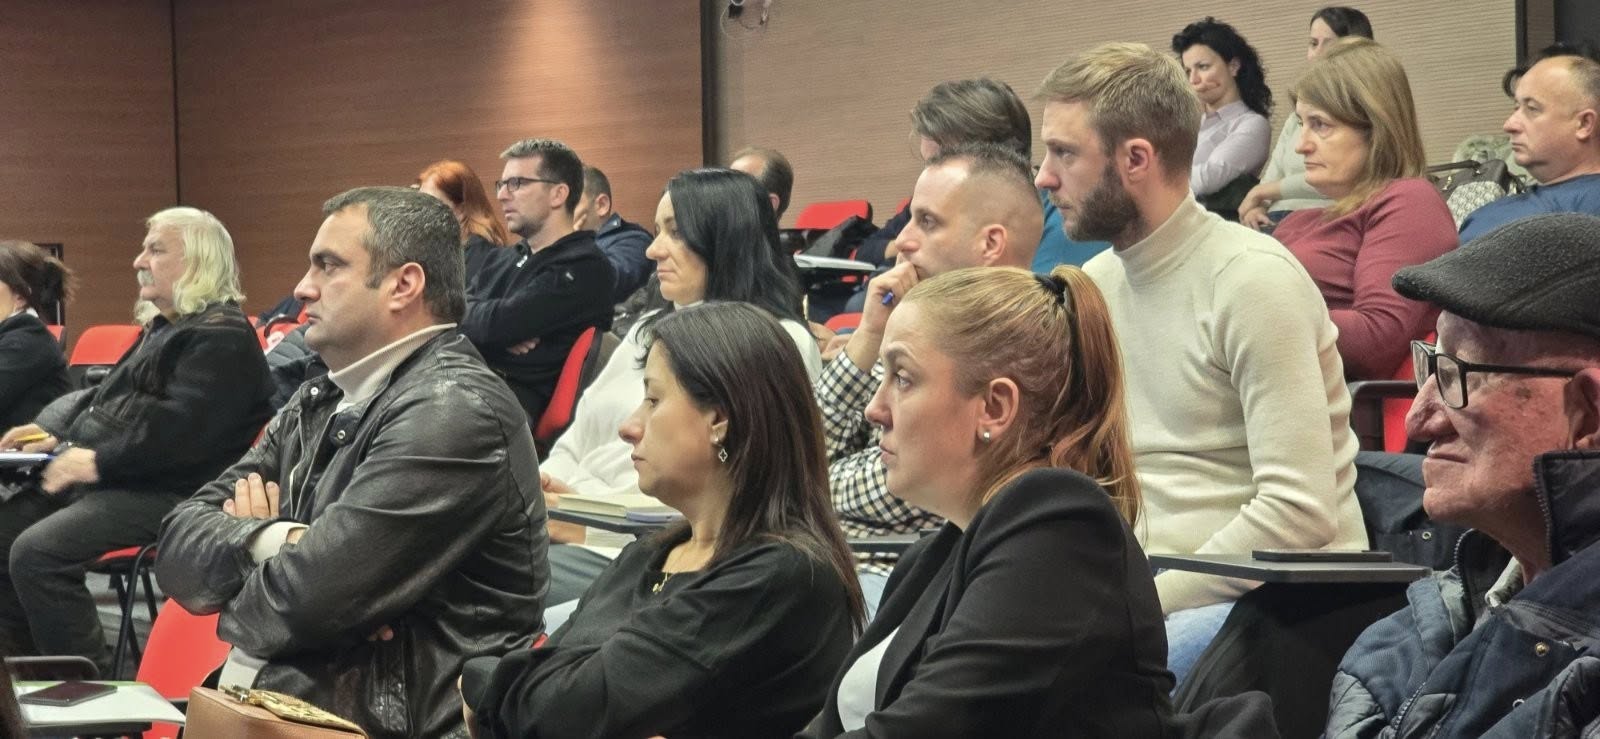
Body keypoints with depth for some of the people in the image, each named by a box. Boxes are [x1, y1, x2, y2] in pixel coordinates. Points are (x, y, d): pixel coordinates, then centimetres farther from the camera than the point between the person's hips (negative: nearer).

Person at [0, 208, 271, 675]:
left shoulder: (221, 338, -10)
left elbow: (182, 426, -22)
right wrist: (56, 432, 11)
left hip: (161, 495, -11)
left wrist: (98, 460, -21)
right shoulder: (163, 327, 24)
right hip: (103, 479, 11)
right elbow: (110, 398, 29)